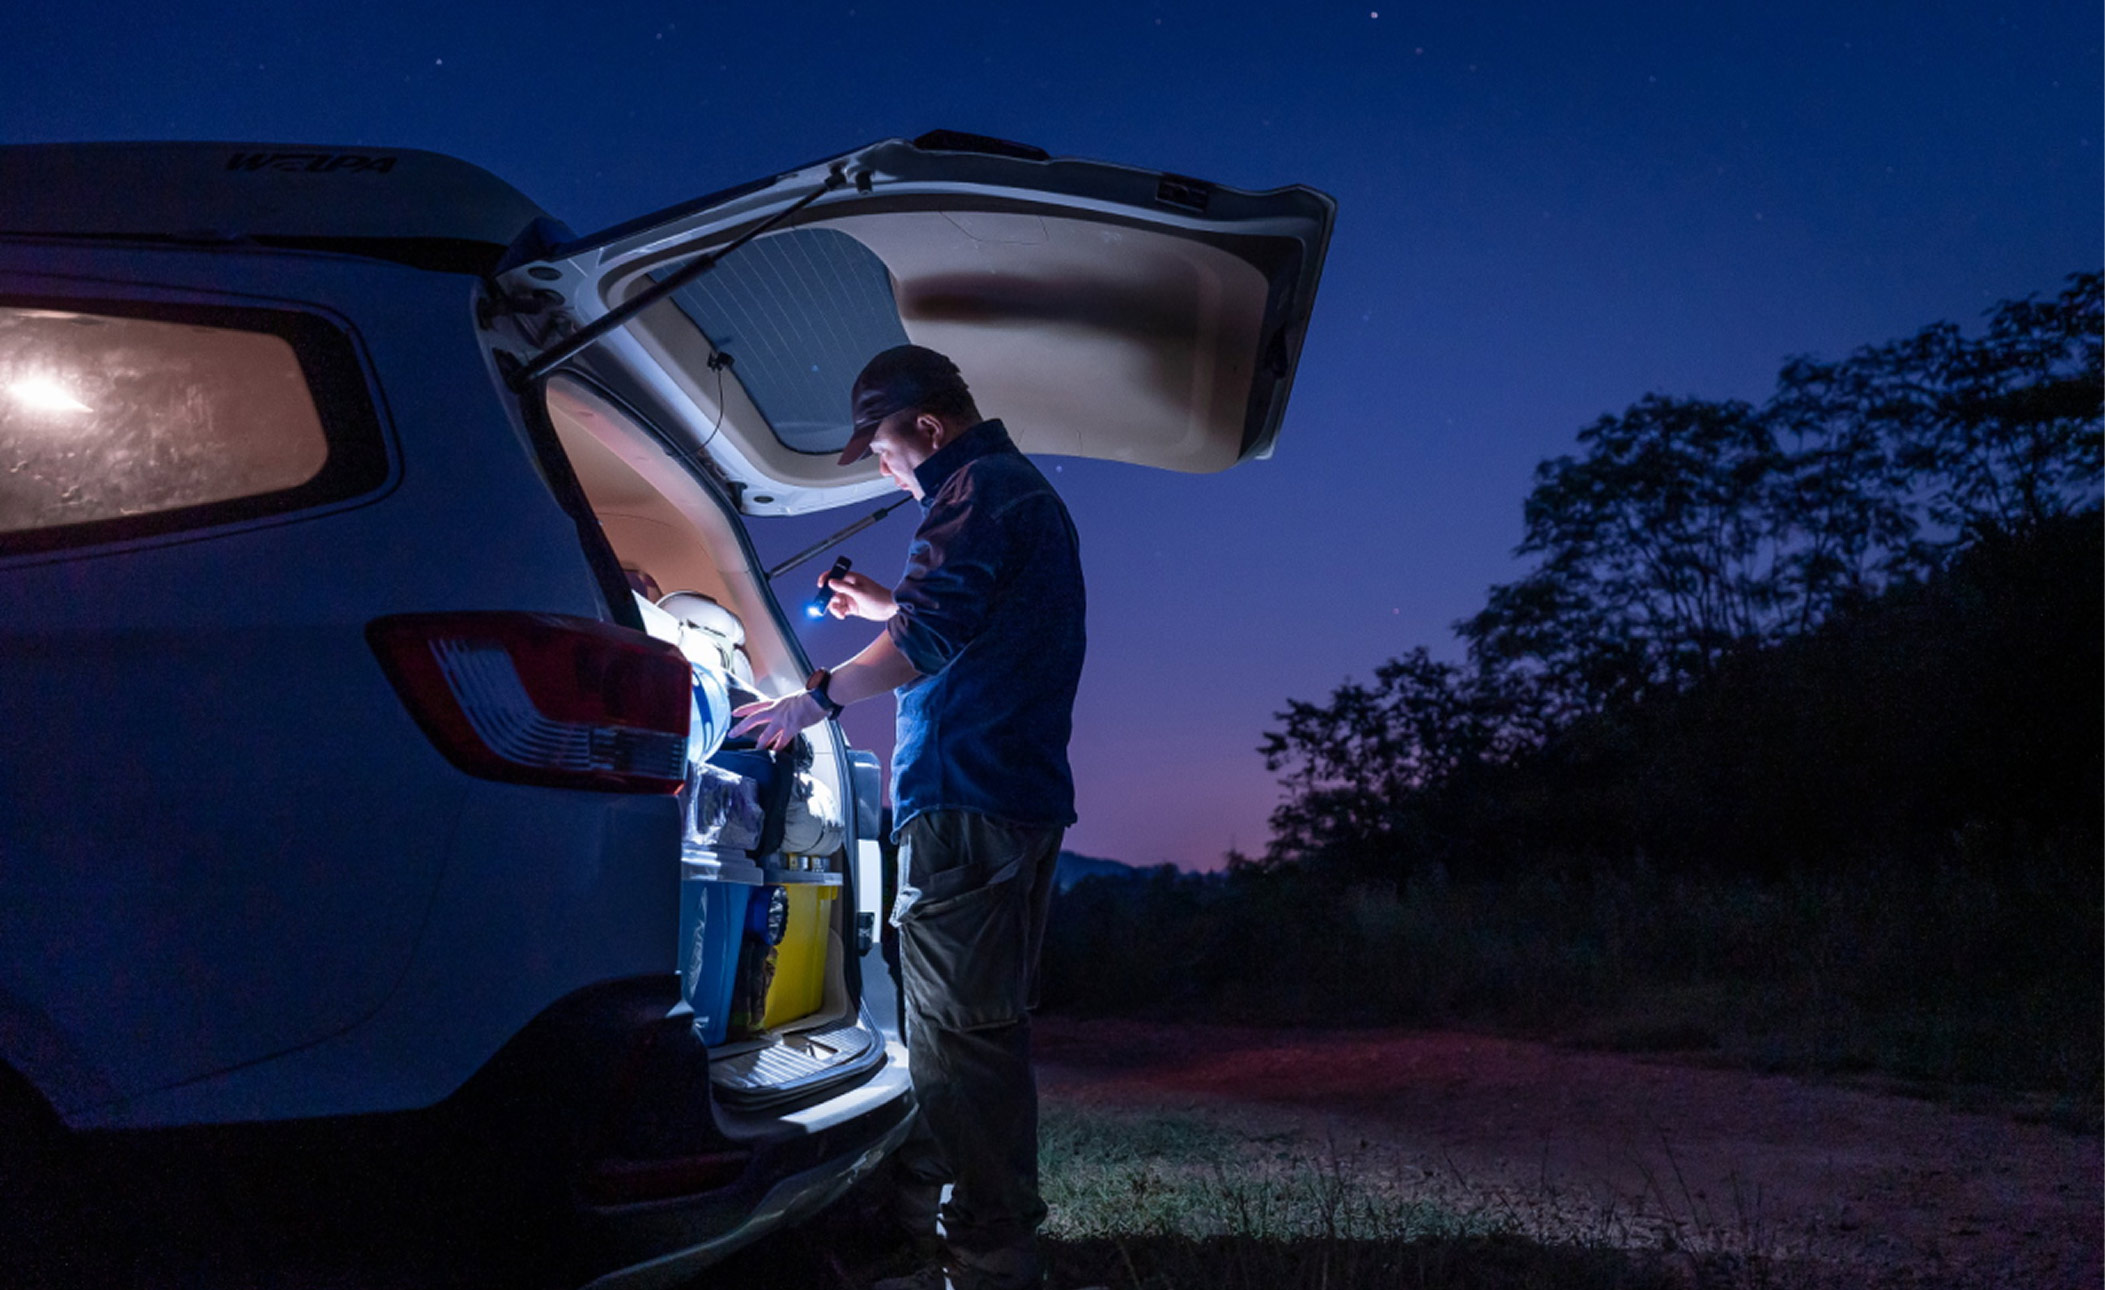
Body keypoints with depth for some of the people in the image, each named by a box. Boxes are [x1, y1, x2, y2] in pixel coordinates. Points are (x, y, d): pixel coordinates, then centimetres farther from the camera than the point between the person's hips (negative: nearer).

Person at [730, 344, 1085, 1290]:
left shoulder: (976, 489, -9)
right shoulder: (1029, 492, 24)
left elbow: (923, 644, -19)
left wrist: (817, 698, -10)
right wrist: (882, 605, 31)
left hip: (965, 803, -11)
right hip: (1025, 796, 11)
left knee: (957, 1035, -9)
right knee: (984, 1029, 16)